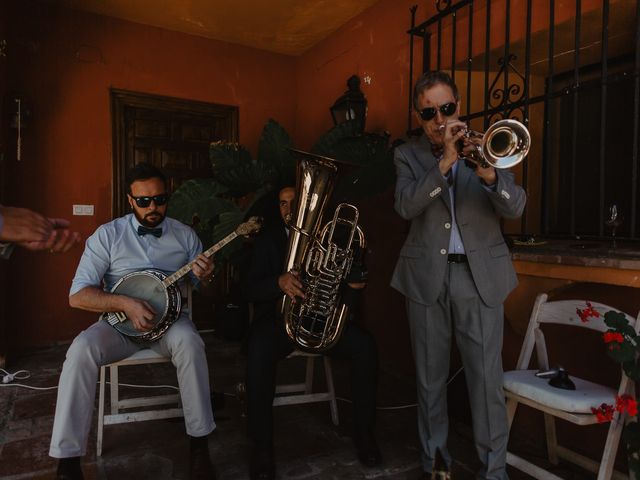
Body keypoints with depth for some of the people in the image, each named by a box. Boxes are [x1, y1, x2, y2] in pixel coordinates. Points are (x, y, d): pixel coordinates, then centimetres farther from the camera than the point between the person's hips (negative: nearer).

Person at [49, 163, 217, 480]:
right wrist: (125, 304, -24)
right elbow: (77, 296, -7)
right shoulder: (108, 235, -3)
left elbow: (202, 286, 11)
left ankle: (199, 445, -19)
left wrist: (205, 276, -15)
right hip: (120, 322, 0)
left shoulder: (184, 234, 4)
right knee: (81, 350, -30)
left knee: (189, 341, -33)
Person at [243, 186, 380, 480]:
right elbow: (250, 290, -8)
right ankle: (261, 447, -19)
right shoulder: (268, 239, 4)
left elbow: (344, 293, 6)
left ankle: (364, 433, -4)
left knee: (365, 346, -24)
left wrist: (354, 284, -18)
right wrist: (278, 282, -29)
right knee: (259, 350, -34)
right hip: (278, 316, -1)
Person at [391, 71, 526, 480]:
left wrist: (490, 175, -24)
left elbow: (516, 208, -5)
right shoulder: (408, 155, 5)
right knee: (431, 377, 11)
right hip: (427, 277, 1)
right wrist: (445, 162, -23)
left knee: (487, 380, 0)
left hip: (481, 276, 0)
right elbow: (406, 207, -13)